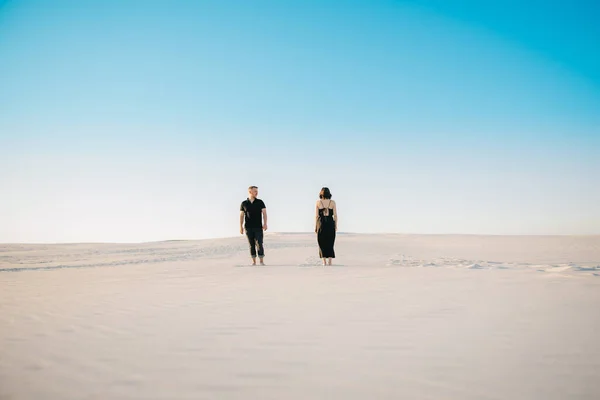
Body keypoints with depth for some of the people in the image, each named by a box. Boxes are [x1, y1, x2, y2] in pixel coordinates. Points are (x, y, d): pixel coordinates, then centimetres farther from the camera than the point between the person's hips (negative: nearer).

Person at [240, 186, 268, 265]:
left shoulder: (260, 202, 3)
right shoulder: (244, 203, 5)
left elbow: (264, 213, -3)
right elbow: (241, 215, 5)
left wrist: (265, 224, -16)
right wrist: (241, 227, -4)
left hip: (258, 227, -1)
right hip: (248, 227, 1)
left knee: (259, 244, -8)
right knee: (252, 245, 4)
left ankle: (261, 261, -4)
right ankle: (254, 261, 9)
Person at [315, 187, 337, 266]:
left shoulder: (318, 202, -1)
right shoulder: (333, 202, 0)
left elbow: (317, 216, -1)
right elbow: (335, 215, -2)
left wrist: (316, 226, 5)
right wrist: (336, 226, 7)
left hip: (321, 224, -1)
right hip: (330, 224, 1)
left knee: (322, 243, 7)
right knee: (330, 243, 11)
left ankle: (324, 261, 2)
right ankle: (329, 260, 6)